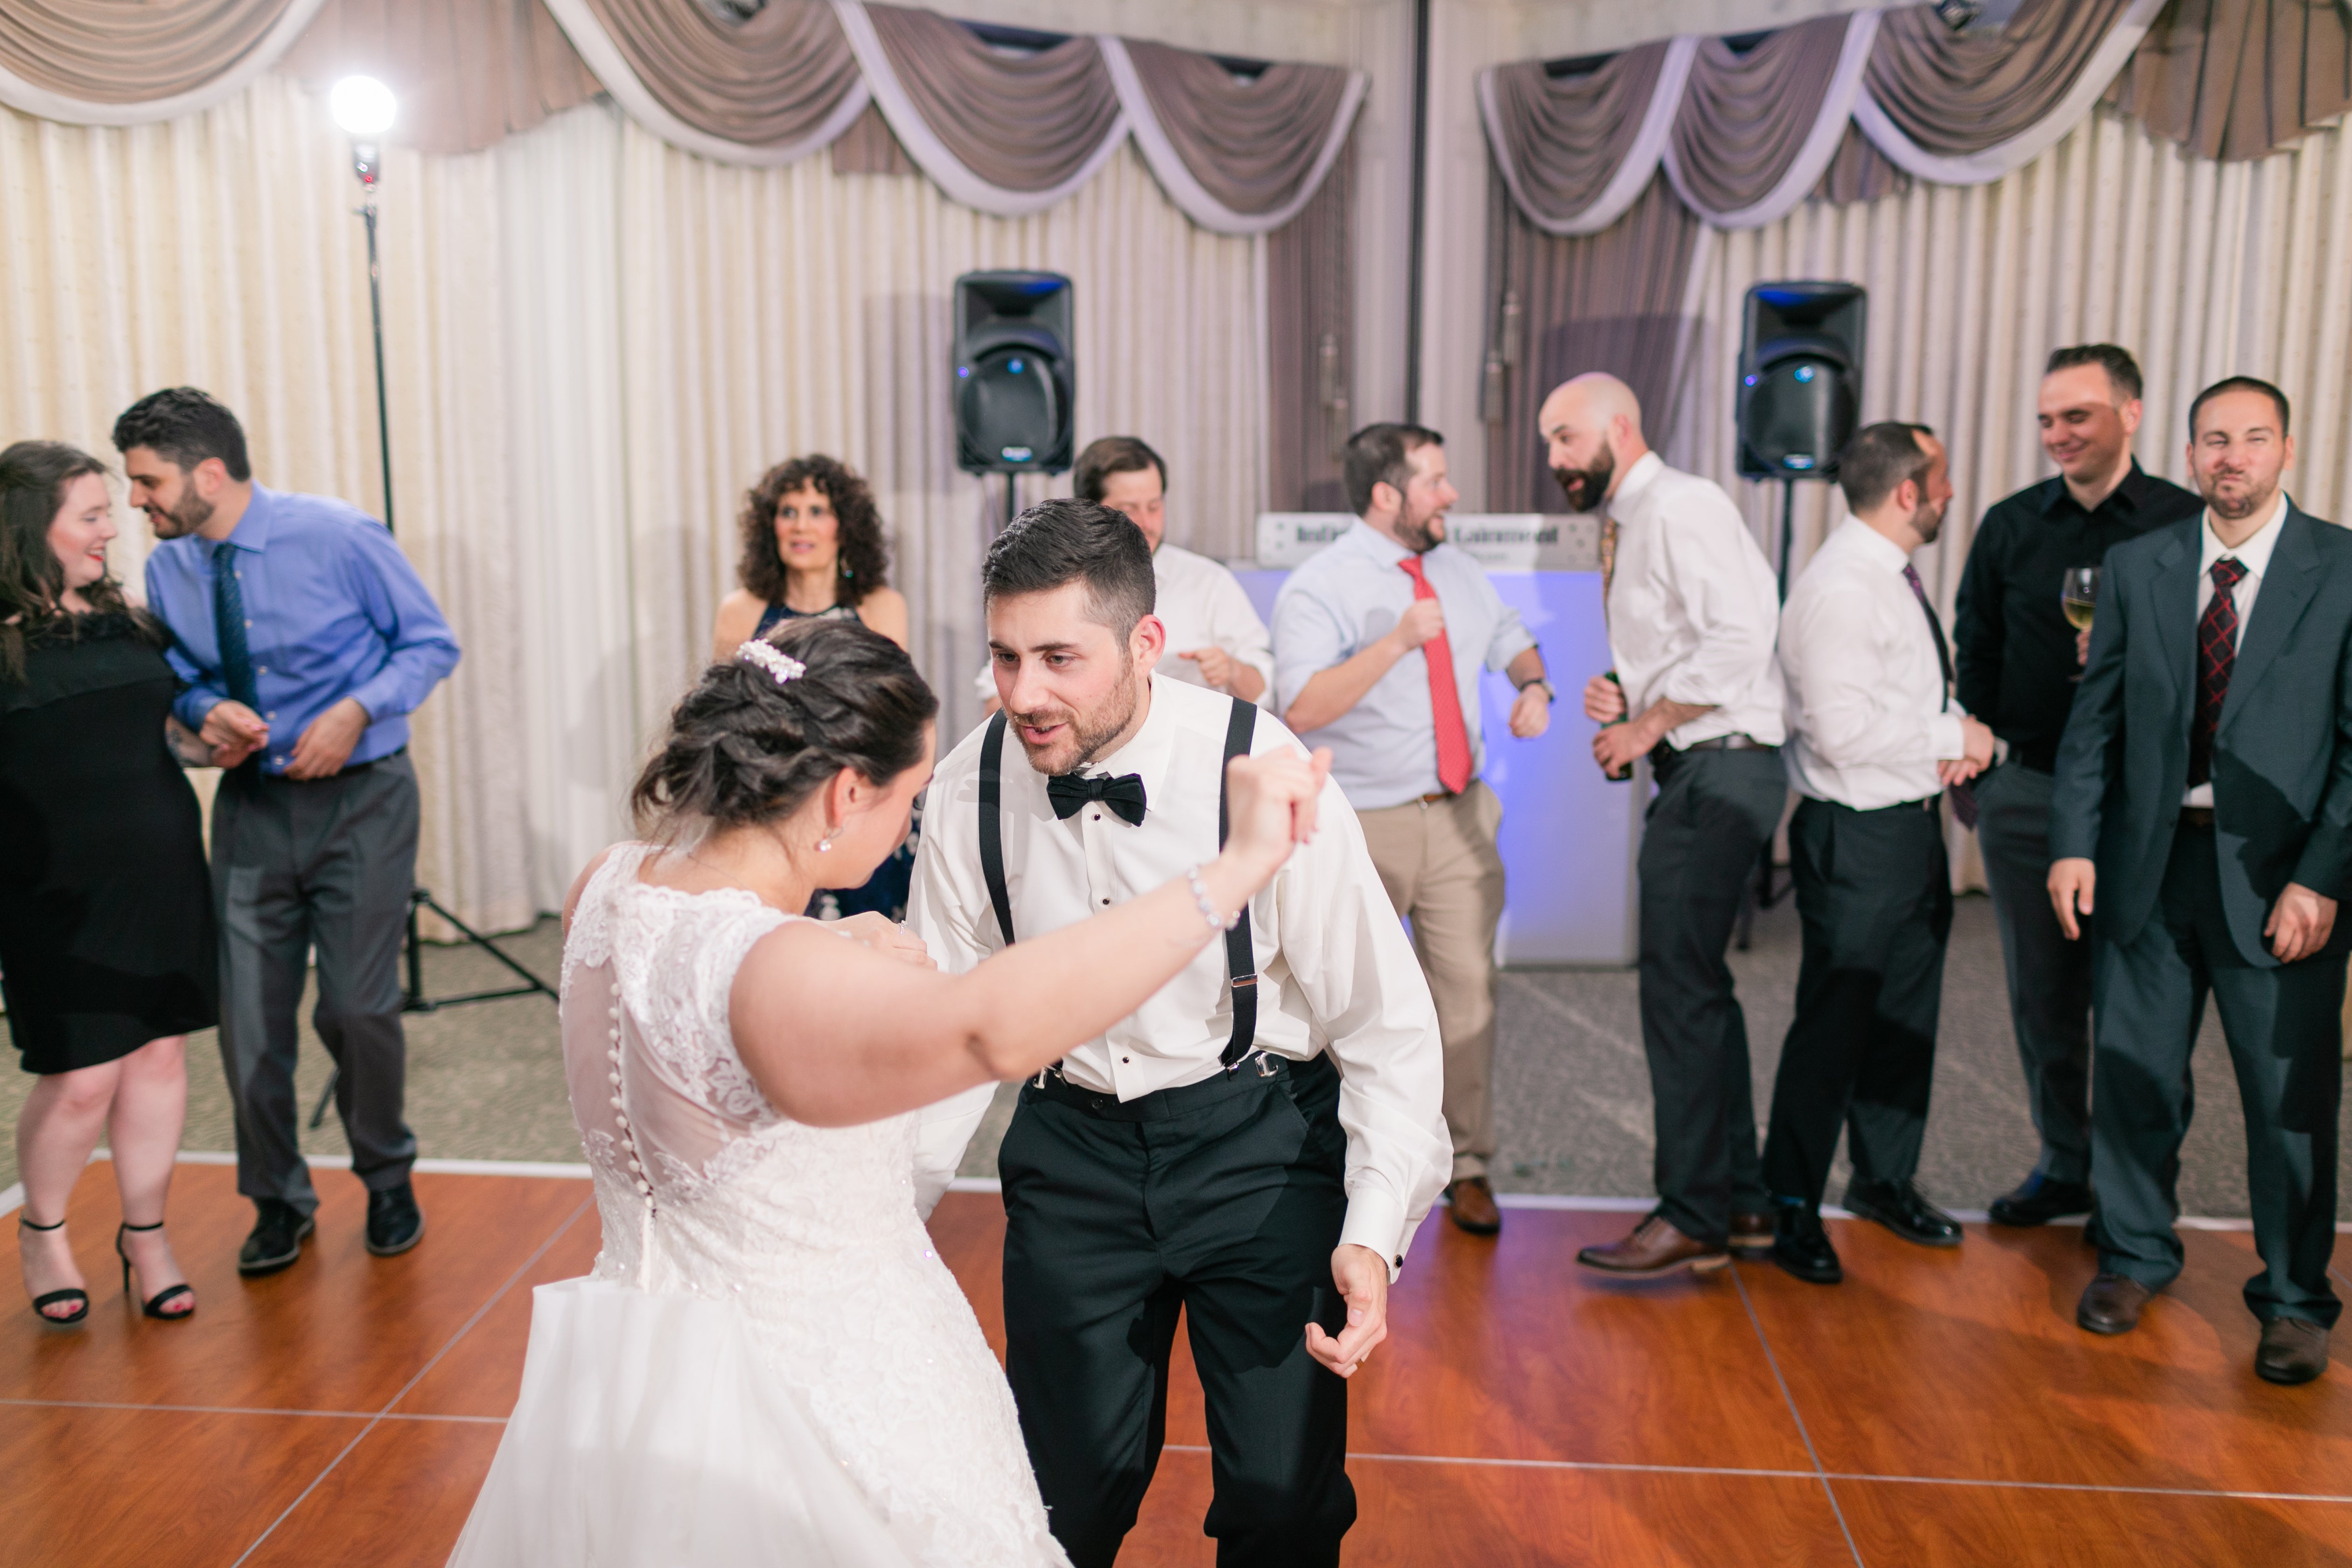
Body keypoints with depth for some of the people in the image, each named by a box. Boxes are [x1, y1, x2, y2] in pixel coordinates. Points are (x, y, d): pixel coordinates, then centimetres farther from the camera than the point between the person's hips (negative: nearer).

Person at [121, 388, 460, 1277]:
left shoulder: (339, 536, -11)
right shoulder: (168, 570, 2)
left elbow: (431, 643, -5)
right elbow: (183, 679, 15)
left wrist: (356, 710, -20)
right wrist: (207, 713, -9)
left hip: (360, 799, -4)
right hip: (252, 805, 4)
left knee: (357, 1010, -2)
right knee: (248, 1019, 4)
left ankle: (386, 1179, 25)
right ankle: (278, 1201, 26)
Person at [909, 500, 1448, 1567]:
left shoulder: (1265, 775, -22)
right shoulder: (970, 789, -12)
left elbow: (1386, 1025, -15)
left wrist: (1373, 1235, -25)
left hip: (1259, 1142, -2)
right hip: (1072, 1144, 3)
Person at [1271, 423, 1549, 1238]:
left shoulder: (1455, 569, 10)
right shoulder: (1317, 588, -11)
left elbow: (1512, 640, 25)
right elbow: (1303, 710, -24)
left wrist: (1535, 686, 3)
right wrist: (1397, 642, -31)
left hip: (1459, 818, 5)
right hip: (1363, 826, -5)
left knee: (1467, 991, 5)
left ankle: (1465, 1168, 21)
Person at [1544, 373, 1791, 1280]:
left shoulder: (1683, 507, -11)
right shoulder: (1627, 526, 18)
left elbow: (1740, 635, -23)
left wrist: (1646, 725, -15)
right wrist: (1621, 696, 5)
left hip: (1721, 767, -10)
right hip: (1692, 771, 10)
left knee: (1679, 988, -8)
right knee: (1698, 987, 14)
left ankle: (1693, 1217, 2)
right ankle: (1740, 1202, 24)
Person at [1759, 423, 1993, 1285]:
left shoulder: (1901, 577, 12)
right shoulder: (1839, 591, -20)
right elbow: (1844, 730, -26)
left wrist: (1954, 743, 1)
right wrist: (1955, 736, -14)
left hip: (1917, 824, 10)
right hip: (1857, 836, -10)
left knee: (1908, 1012, 18)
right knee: (1833, 1021, -2)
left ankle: (1885, 1178, 36)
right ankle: (1791, 1206, 13)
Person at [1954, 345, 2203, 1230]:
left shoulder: (2187, 524, -1)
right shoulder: (2010, 525, 8)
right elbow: (1975, 653, 13)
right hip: (2025, 793, 3)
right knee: (2042, 993, 10)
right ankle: (2065, 1165, 25)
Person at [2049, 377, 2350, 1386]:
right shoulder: (2136, 568, 7)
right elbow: (2096, 717, 8)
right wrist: (2074, 842, -1)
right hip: (2148, 861, 3)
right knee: (2132, 1076, 12)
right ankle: (2135, 1256, 32)